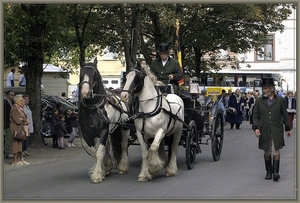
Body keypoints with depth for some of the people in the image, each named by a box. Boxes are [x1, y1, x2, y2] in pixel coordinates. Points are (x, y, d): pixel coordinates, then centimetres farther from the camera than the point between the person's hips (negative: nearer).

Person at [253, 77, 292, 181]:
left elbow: (285, 115, 10)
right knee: (267, 152, 7)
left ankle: (275, 171, -6)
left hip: (277, 130, -2)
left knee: (276, 150, -8)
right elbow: (255, 116, 5)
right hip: (264, 131, 2)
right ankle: (269, 172, 16)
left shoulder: (280, 100, 4)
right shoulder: (259, 101, 6)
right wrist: (256, 128, -9)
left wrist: (287, 128, 13)